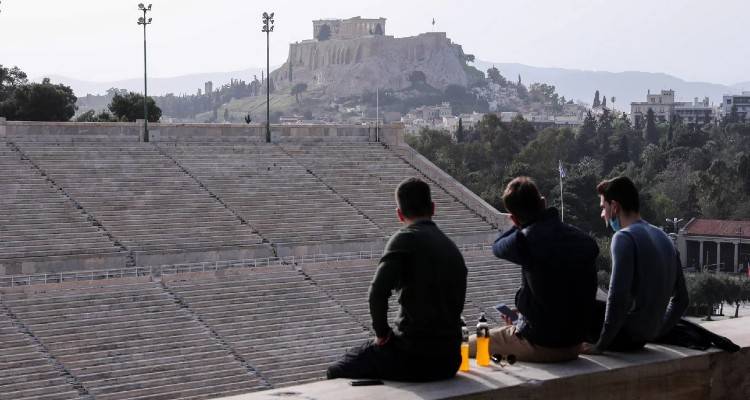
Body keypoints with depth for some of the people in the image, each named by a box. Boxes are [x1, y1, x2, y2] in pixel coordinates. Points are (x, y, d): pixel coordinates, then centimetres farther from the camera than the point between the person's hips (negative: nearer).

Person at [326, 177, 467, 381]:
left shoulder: (405, 239, -9)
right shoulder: (454, 250, 14)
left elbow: (378, 292, -22)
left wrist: (382, 332, -6)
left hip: (414, 358, -8)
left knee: (337, 372, 9)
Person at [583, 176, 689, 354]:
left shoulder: (624, 238, -14)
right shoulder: (664, 238, 12)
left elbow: (618, 298, -22)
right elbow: (681, 299, 15)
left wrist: (601, 344, -15)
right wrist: (656, 333, 19)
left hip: (626, 335, -8)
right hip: (647, 336, 8)